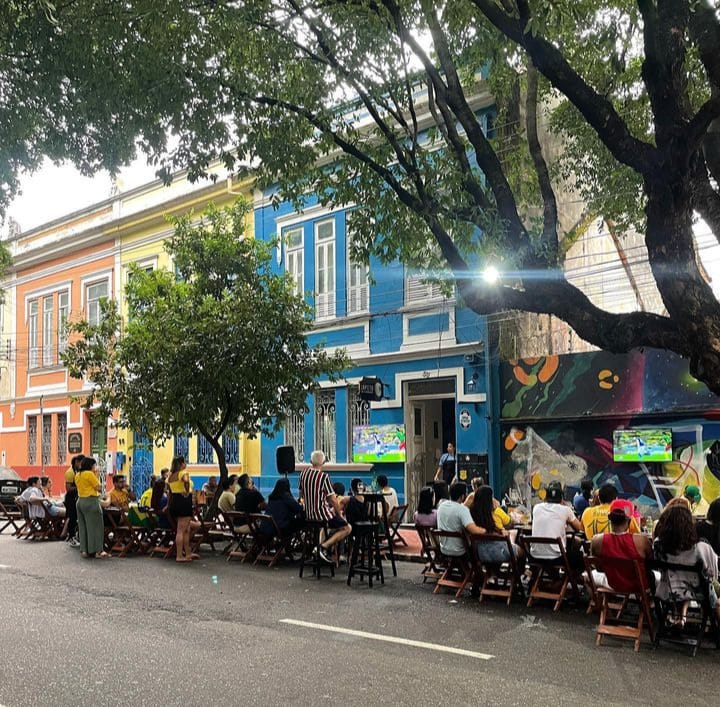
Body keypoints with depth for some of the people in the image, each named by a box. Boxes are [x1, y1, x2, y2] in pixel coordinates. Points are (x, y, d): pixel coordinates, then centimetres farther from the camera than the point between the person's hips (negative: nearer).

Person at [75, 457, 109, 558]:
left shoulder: (78, 475, 10)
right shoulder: (90, 474, -14)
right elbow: (98, 488, -13)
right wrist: (96, 476, -4)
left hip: (80, 501, 8)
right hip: (91, 502, -8)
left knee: (83, 527, 12)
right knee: (94, 526, -1)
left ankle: (84, 550, 14)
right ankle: (94, 551, 1)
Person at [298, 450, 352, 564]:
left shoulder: (303, 473, 0)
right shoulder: (323, 476, -18)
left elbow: (301, 494, 13)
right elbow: (333, 500, -15)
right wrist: (339, 514, 0)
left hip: (308, 514, 8)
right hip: (322, 513, -8)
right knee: (347, 528, 1)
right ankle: (325, 546, -16)